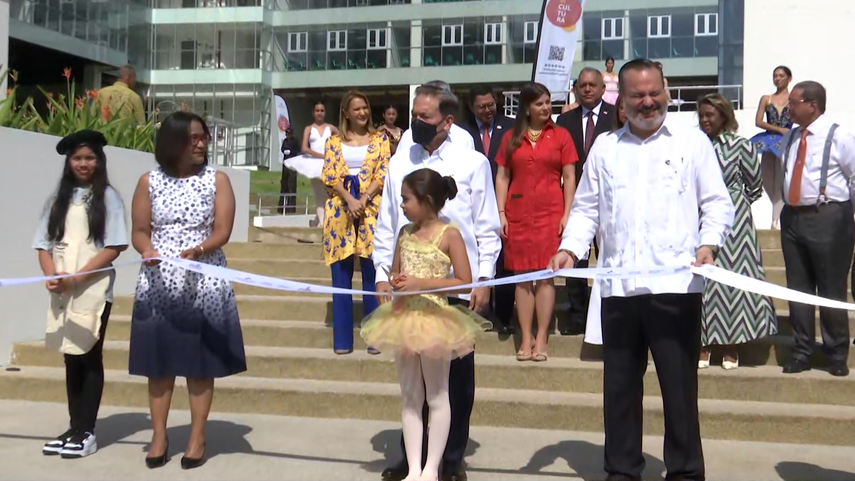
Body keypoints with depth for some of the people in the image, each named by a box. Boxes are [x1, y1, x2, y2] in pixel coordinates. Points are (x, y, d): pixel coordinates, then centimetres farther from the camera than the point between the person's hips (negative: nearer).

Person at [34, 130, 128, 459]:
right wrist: (51, 276, -10)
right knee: (71, 359, 9)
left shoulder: (107, 197, 0)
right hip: (62, 292, 4)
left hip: (94, 290, -4)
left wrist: (78, 276, -15)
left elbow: (114, 246, -8)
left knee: (90, 359, 0)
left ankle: (86, 431, 4)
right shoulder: (59, 198, 12)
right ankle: (74, 427, 15)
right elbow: (44, 244, 9)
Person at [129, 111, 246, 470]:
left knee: (200, 360, 2)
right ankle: (159, 437, 17)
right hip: (159, 283, 1)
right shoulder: (149, 182, 4)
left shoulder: (217, 180, 0)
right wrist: (149, 252, -17)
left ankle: (197, 438, 13)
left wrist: (197, 250, -25)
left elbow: (222, 231, -6)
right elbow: (139, 231, 5)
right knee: (159, 359, 5)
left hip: (203, 283, -1)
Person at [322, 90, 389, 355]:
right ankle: (342, 338, 10)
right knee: (341, 275, 3)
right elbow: (329, 175, 1)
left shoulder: (380, 139, 8)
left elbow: (383, 174, -1)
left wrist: (363, 200, -14)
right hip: (340, 207, 1)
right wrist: (350, 200, -14)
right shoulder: (335, 141, 10)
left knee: (372, 272, -1)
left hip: (371, 207, -1)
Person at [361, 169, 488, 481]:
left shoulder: (449, 235, -10)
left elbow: (465, 281, -14)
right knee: (410, 397, 10)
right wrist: (396, 280, -6)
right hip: (404, 317, 7)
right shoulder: (405, 233, 7)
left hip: (434, 318, -6)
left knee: (436, 397, 6)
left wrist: (421, 283, -19)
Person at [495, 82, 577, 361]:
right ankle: (525, 340, 8)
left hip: (550, 213, -1)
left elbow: (569, 178, 3)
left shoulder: (561, 136, 5)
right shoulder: (512, 138, 10)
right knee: (522, 276, 2)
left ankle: (541, 340, 3)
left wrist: (567, 214, -5)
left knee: (545, 275, -3)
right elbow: (502, 177, 9)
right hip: (518, 214, 2)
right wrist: (501, 213, 0)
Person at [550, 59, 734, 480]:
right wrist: (570, 248, -2)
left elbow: (718, 204, 4)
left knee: (680, 383, 0)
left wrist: (709, 242, -13)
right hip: (617, 287, 3)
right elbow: (586, 208, 14)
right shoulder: (604, 148, 15)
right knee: (619, 384, 10)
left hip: (676, 285, -3)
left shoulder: (692, 142, 7)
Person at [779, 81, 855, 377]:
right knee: (798, 288, 10)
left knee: (831, 290, 0)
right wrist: (784, 208, 13)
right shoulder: (789, 139, 11)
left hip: (828, 218, -6)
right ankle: (802, 352, 20)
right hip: (793, 217, 6)